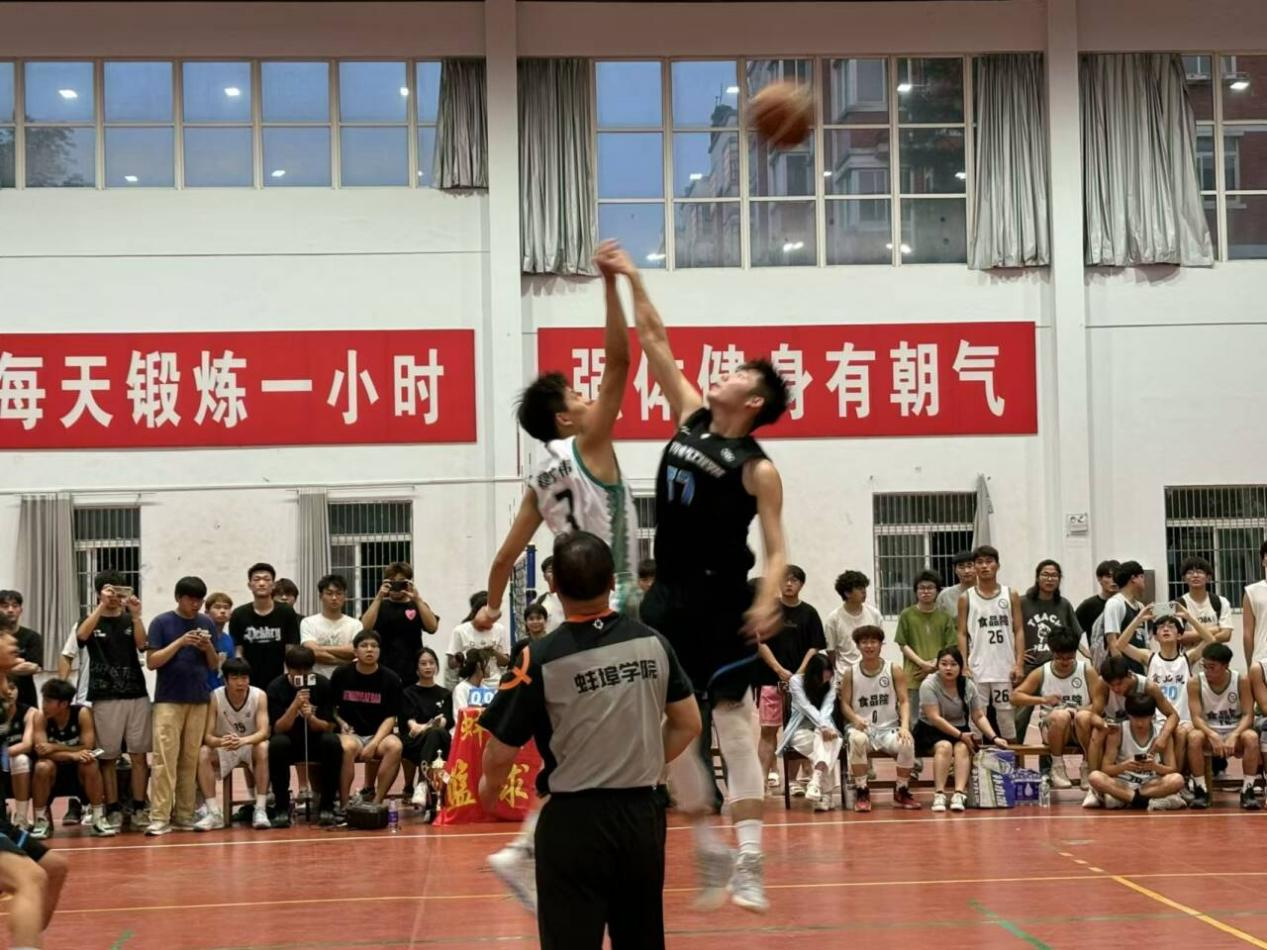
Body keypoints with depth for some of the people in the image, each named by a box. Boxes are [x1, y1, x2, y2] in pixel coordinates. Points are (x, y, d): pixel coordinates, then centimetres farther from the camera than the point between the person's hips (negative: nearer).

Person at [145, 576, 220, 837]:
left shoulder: (207, 623, 9)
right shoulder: (162, 623, -1)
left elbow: (215, 665, 13)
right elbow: (152, 662, -7)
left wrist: (208, 648, -8)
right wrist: (180, 642, -16)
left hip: (199, 700, 4)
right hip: (168, 700, -3)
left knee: (191, 759, 4)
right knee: (165, 758, -9)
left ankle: (185, 814, 9)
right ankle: (160, 817, -11)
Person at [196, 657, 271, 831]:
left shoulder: (259, 696, -18)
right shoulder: (215, 697, -18)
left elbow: (263, 732, -28)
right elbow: (207, 735, -21)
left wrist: (244, 740, -49)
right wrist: (220, 741, -46)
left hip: (251, 746, -1)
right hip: (223, 748, 1)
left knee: (263, 748, -35)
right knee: (203, 754, -30)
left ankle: (260, 810, -31)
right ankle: (214, 813, -26)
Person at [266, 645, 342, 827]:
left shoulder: (323, 685, -9)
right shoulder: (276, 688, -11)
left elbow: (329, 727, -10)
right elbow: (278, 729, -17)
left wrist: (310, 717, -30)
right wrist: (295, 705, -32)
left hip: (316, 741, 1)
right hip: (289, 742, -1)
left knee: (332, 742, -32)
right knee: (277, 744, -34)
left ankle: (326, 806, -19)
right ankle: (282, 808, -21)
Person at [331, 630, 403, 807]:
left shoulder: (390, 679, 0)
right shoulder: (341, 675, 1)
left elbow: (390, 717, -1)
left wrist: (374, 744, -15)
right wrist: (340, 723, -10)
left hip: (378, 734, 1)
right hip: (350, 733, -1)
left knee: (395, 746, -32)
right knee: (348, 747, -36)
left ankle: (377, 802, -25)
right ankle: (344, 804, -28)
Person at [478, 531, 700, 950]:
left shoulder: (542, 658, -14)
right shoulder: (654, 642, -1)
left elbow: (501, 754, -8)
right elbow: (688, 724, 8)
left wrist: (489, 789, 13)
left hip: (575, 820, -4)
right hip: (642, 814, 4)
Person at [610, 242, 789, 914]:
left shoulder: (758, 468, -8)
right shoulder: (690, 415, 7)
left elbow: (775, 548, -10)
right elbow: (654, 341, 11)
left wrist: (766, 602, -26)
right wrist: (632, 280, 6)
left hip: (721, 602, -6)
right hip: (669, 595, 6)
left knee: (734, 728, -5)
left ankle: (749, 863, -3)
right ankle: (709, 850, 17)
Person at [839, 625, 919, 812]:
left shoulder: (894, 671, 3)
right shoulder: (851, 674, 4)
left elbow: (904, 701, -2)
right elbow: (844, 703, 3)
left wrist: (905, 726, -19)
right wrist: (855, 718, -19)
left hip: (889, 728, 0)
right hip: (863, 728, 0)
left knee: (907, 743, -32)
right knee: (857, 740, -38)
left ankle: (901, 792, -5)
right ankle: (861, 792, -21)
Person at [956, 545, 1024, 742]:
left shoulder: (1011, 595, 6)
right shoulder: (966, 599, 5)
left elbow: (1019, 631, 4)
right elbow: (962, 634, 4)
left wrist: (1019, 664, -5)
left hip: (1005, 669, 0)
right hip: (977, 670, 0)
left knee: (1007, 717, 4)